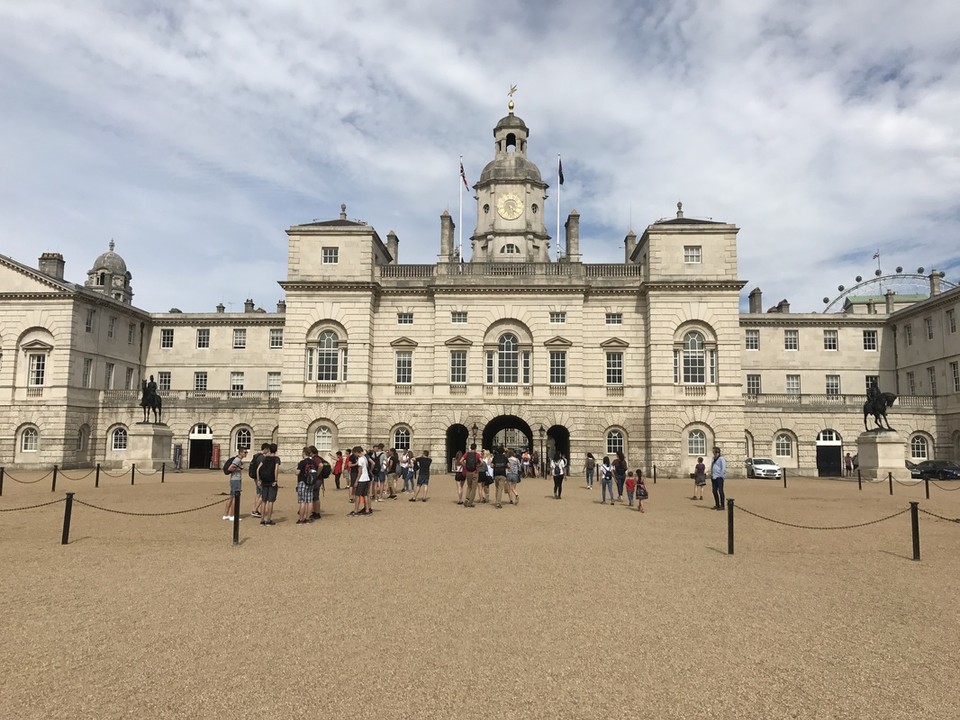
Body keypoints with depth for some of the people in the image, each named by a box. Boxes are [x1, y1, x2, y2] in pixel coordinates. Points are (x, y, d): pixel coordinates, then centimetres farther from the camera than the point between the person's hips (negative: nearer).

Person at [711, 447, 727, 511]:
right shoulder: (714, 458, 17)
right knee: (714, 491, 10)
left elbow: (723, 468, -15)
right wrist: (711, 475, 17)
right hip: (714, 477, 9)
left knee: (720, 491, -5)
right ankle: (717, 505, 19)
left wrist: (721, 476, -17)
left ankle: (722, 506, -1)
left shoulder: (721, 458, -10)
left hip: (719, 477, -9)